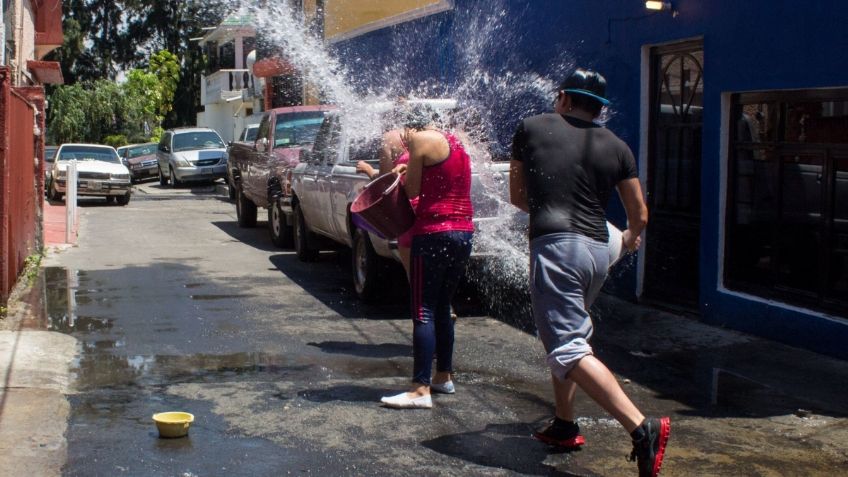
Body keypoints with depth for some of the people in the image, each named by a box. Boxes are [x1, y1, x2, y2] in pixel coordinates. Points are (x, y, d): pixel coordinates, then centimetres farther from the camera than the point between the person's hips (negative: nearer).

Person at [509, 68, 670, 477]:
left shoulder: (532, 128, 8)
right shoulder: (616, 147, 13)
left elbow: (517, 196, 16)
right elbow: (639, 214, 19)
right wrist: (631, 237, 42)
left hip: (554, 245, -5)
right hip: (597, 249, 6)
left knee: (568, 349, -12)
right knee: (568, 333, 25)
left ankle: (643, 428, -25)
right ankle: (564, 426, 30)